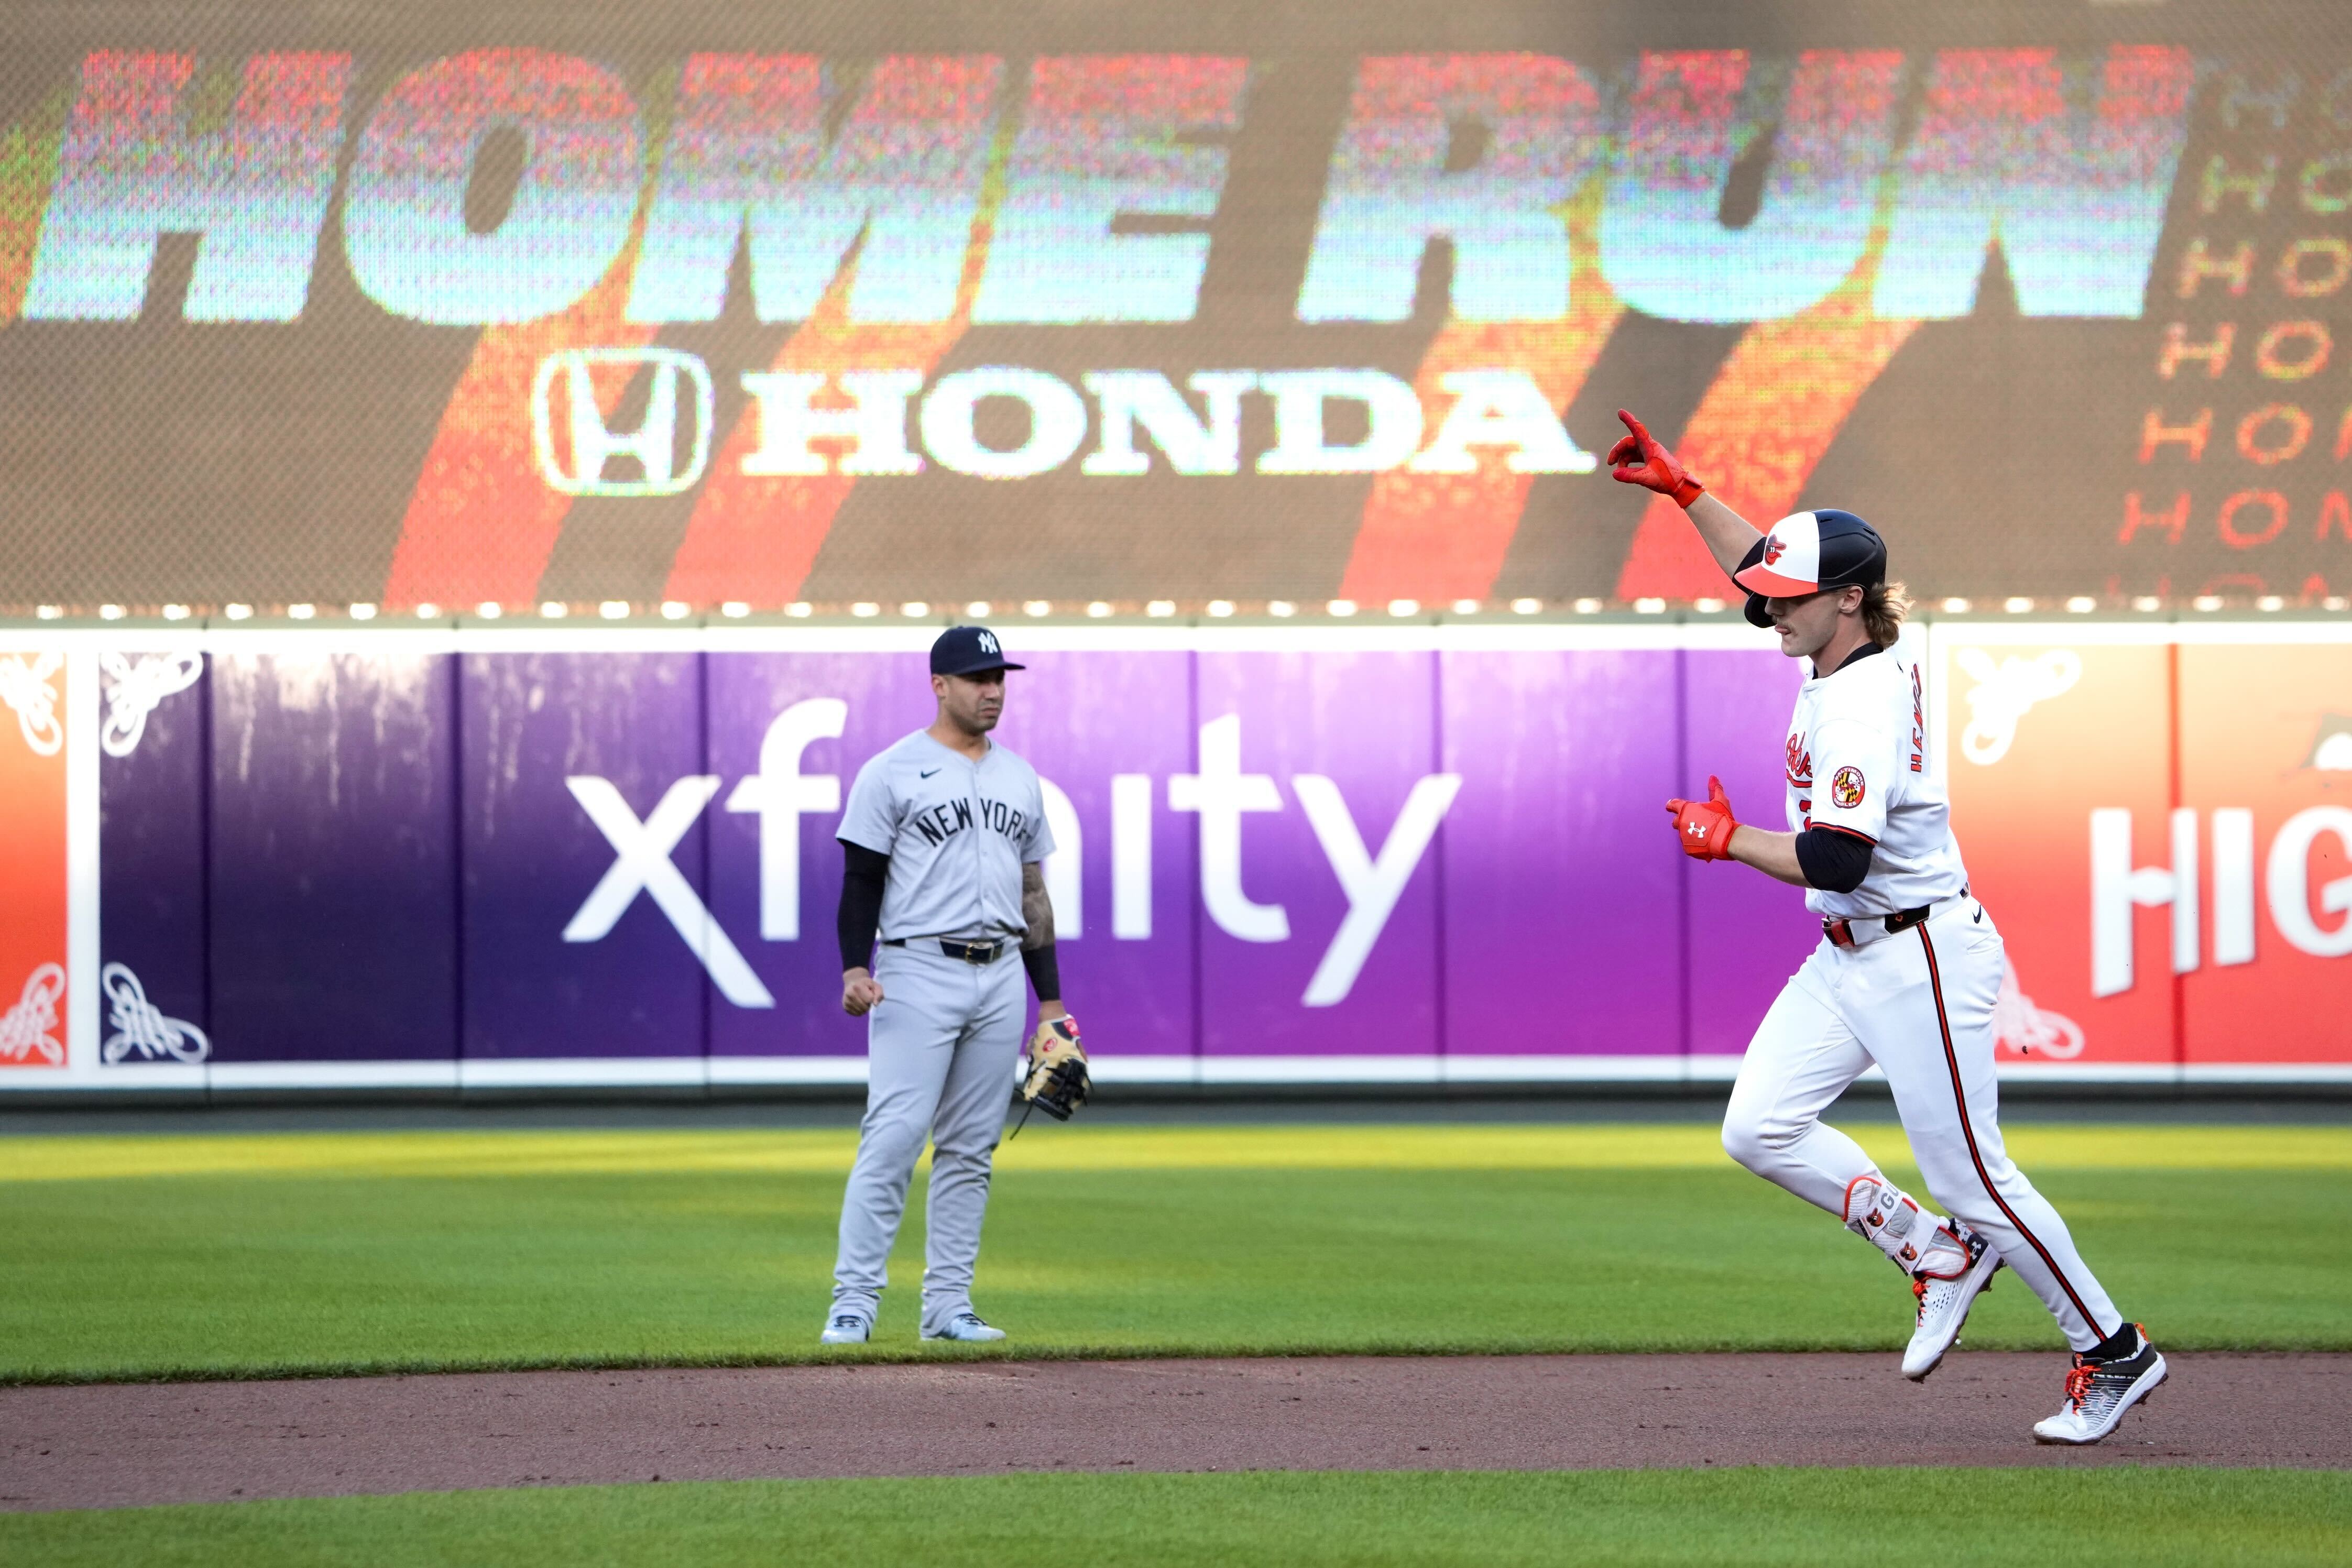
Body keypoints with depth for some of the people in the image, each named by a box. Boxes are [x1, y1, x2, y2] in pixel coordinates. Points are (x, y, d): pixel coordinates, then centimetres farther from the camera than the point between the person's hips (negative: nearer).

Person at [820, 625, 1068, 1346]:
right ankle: (854, 1300, -13)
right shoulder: (892, 773, -2)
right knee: (894, 1137, -13)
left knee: (970, 1150, 6)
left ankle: (948, 1306, 10)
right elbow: (861, 879, -4)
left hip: (1001, 975, 6)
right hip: (920, 972, -6)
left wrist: (1052, 1000, 16)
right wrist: (854, 968, -18)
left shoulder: (1020, 779, 16)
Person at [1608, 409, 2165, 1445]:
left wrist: (1729, 843, -16)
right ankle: (1936, 1254, 14)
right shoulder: (1839, 653, 3)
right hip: (1846, 960, 9)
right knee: (1759, 1130, 0)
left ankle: (2113, 1354, 11)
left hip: (1921, 961, -9)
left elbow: (1835, 862, -31)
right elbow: (1763, 567, 23)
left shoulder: (1865, 710, -25)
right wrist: (1682, 492, 21)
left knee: (1971, 1180, -3)